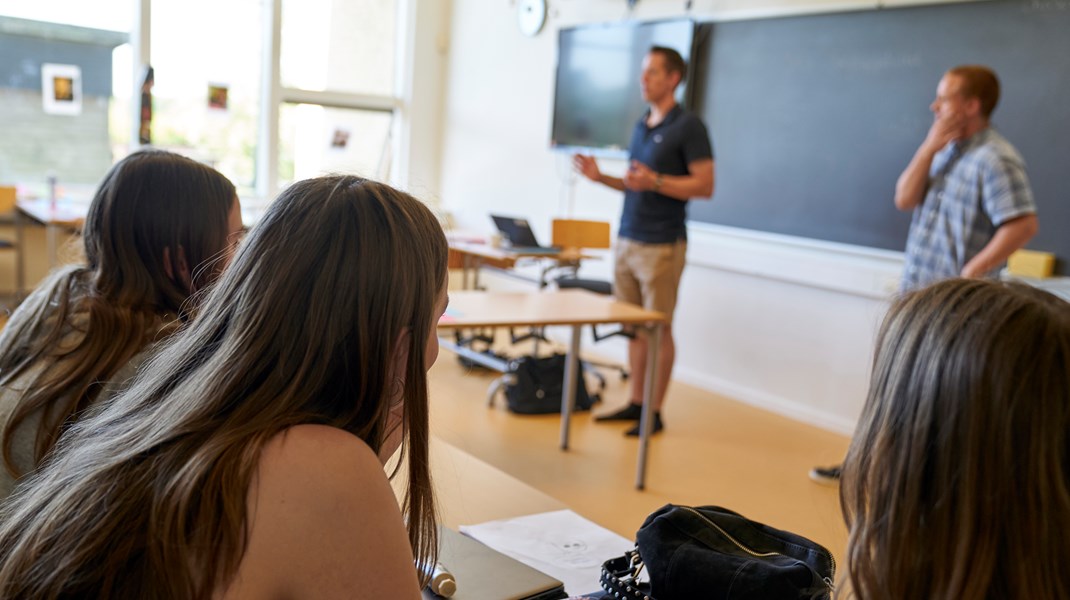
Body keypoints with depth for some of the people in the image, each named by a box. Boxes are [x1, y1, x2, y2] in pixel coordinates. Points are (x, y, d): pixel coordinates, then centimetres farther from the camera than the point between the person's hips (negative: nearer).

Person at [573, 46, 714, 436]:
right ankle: (636, 403, 19)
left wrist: (654, 181, -22)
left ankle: (654, 412, 8)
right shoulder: (641, 126, 15)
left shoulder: (688, 126, -7)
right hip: (627, 240, 7)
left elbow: (705, 185, -12)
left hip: (661, 245, -7)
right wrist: (601, 177, 6)